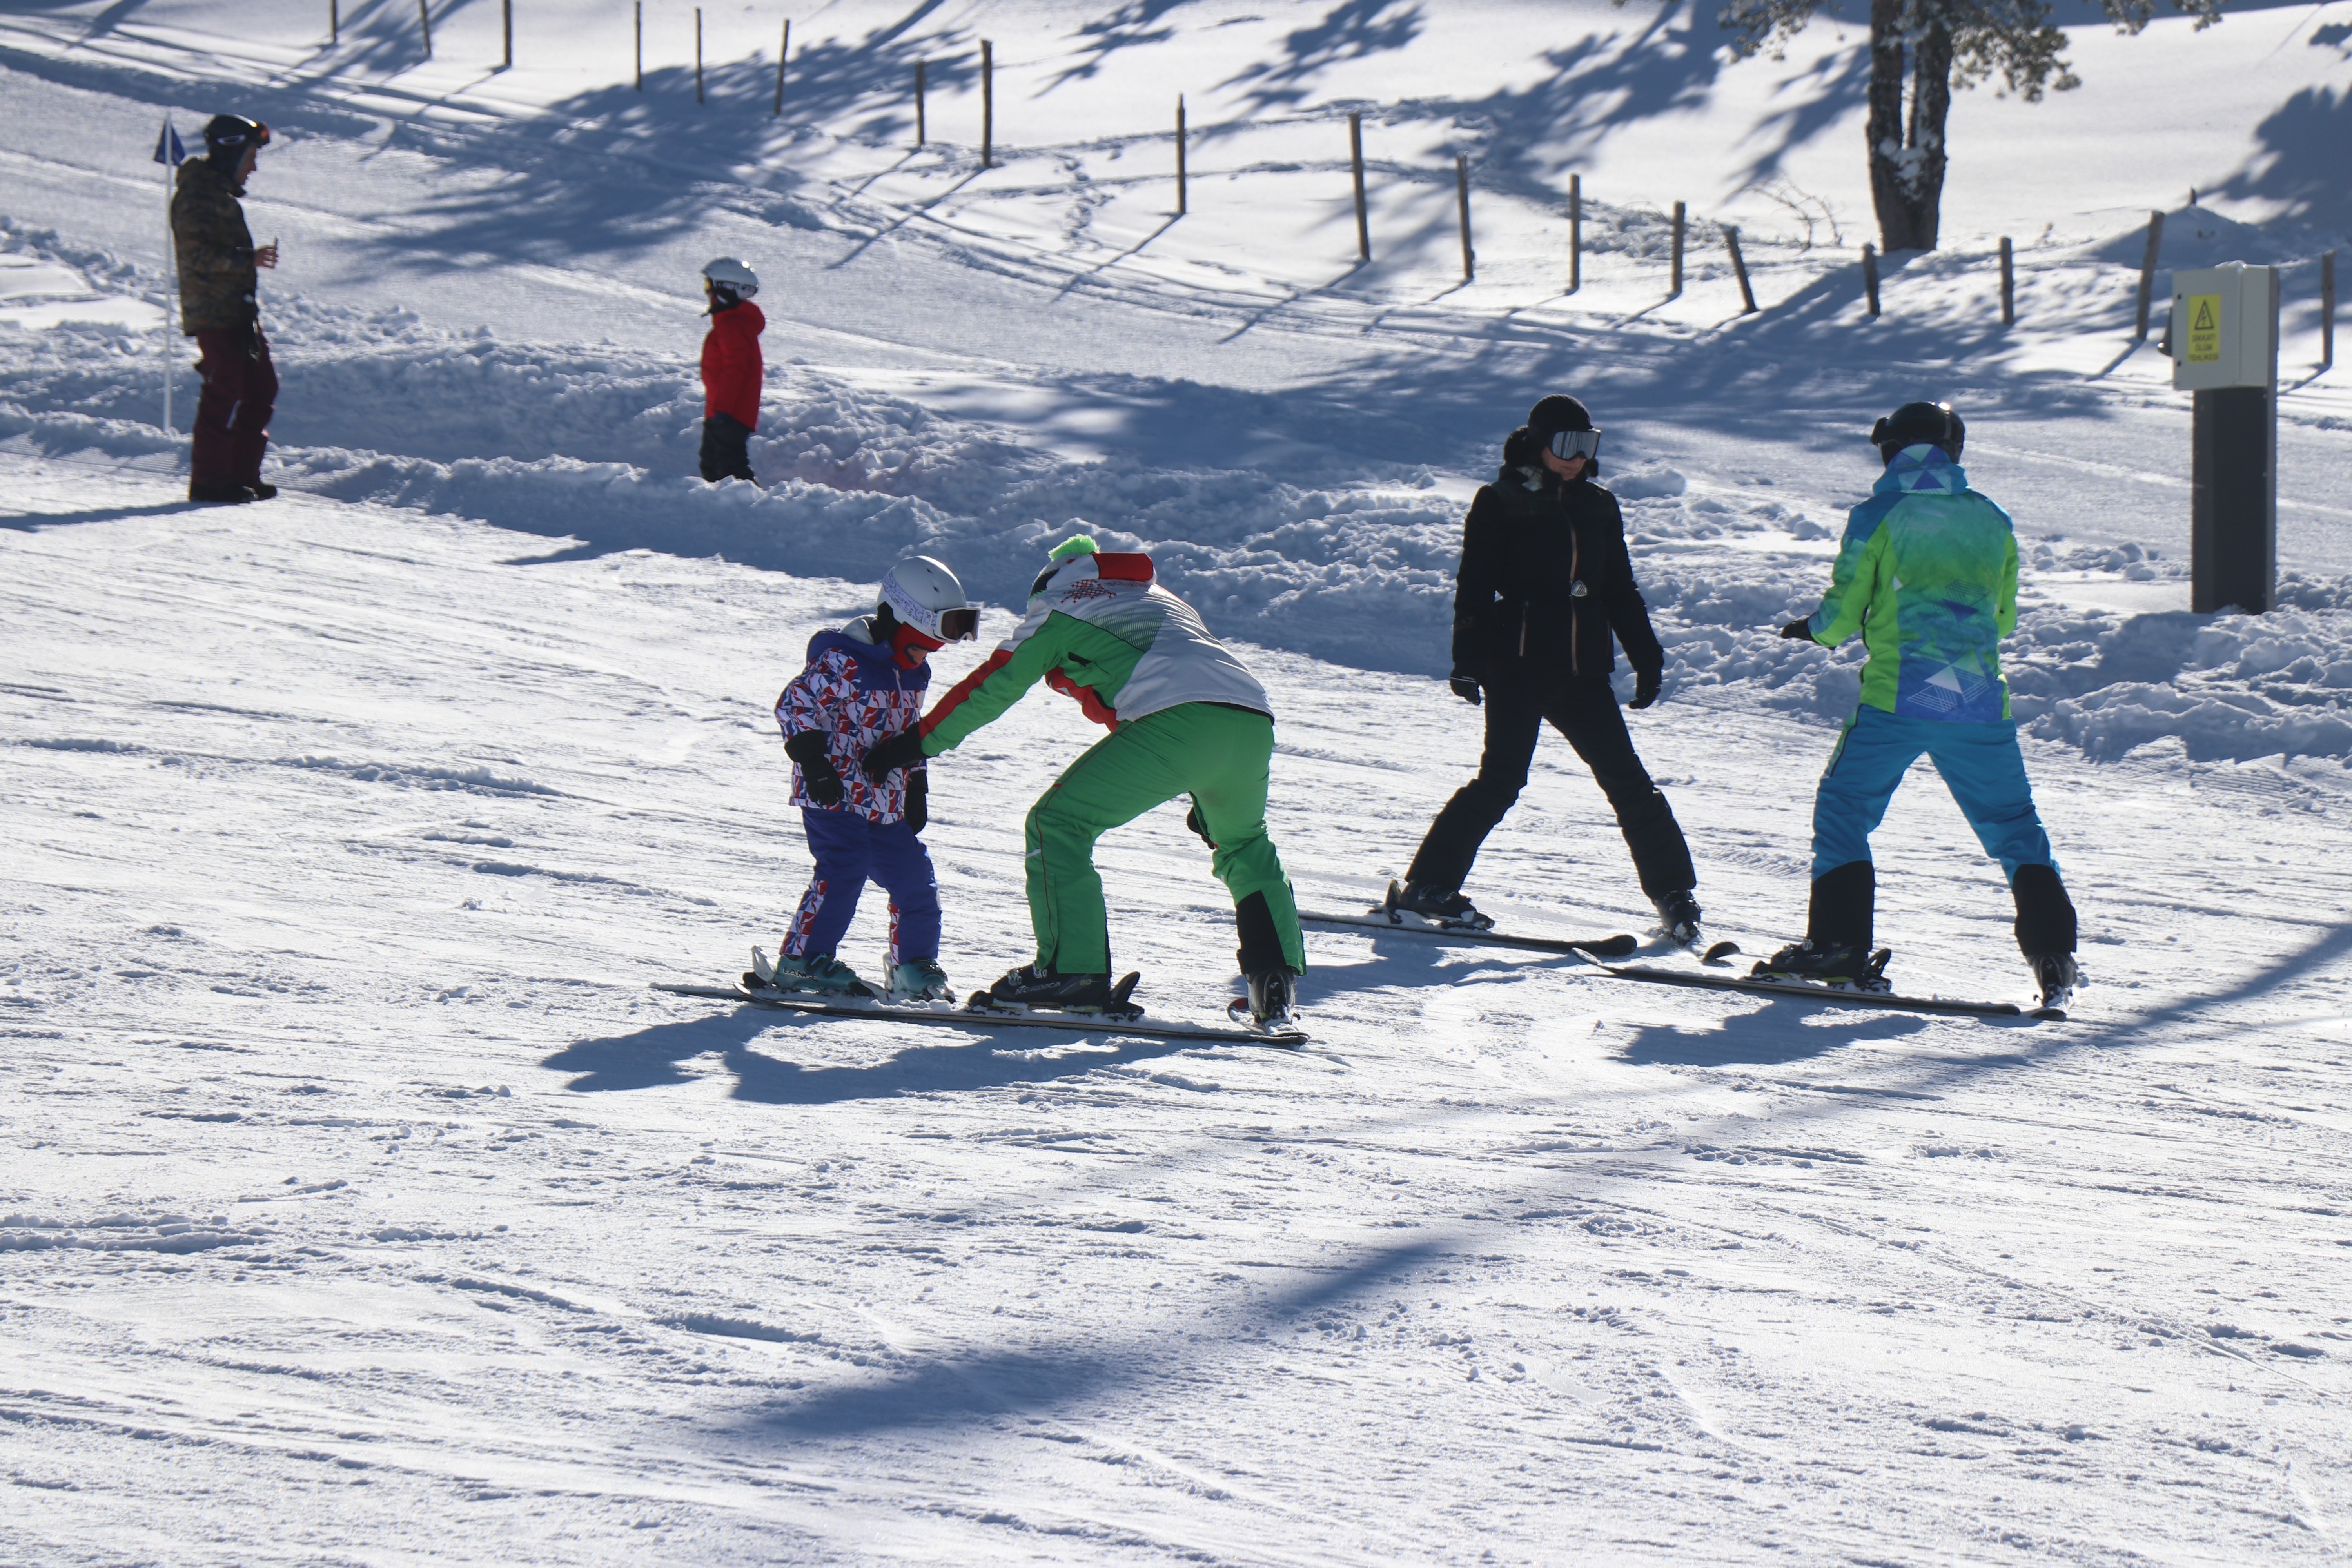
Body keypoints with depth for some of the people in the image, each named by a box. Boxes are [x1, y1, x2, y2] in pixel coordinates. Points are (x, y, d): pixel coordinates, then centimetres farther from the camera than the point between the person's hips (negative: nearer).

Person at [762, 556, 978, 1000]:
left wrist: (916, 790, 21)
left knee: (915, 879, 9)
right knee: (843, 871, -21)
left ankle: (914, 969, 21)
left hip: (887, 808, 9)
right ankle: (803, 961, -16)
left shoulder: (914, 675, 14)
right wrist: (814, 763, -24)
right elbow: (796, 705, -17)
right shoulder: (843, 662, -14)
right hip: (836, 798, -9)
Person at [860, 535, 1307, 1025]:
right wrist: (1208, 798, 43)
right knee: (1244, 845, 31)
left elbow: (992, 685, 18)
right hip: (1255, 723, 7)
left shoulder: (1058, 605, 19)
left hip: (1175, 719, -7)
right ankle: (1277, 977, 17)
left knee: (1058, 823, 3)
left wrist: (915, 743, 27)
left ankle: (1073, 970, -7)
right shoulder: (1159, 598, 38)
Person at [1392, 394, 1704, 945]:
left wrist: (1647, 658, 15)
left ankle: (1674, 892, 7)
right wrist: (1468, 661, -13)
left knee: (1627, 780, 1)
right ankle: (1429, 884, 0)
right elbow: (1474, 586, -5)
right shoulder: (1500, 504, -1)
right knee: (1501, 781, -9)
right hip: (1517, 666, -5)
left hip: (1582, 669, 5)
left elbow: (1621, 592, 20)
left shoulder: (1598, 507, 14)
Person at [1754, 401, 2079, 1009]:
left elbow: (1840, 616, 0)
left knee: (1843, 811, 9)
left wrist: (1814, 629, 22)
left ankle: (1839, 945, -2)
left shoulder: (1877, 517, -1)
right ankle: (2052, 954, 0)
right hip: (1982, 703, 3)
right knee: (2012, 825, 12)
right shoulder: (1993, 522, 10)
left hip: (1897, 701, -3)